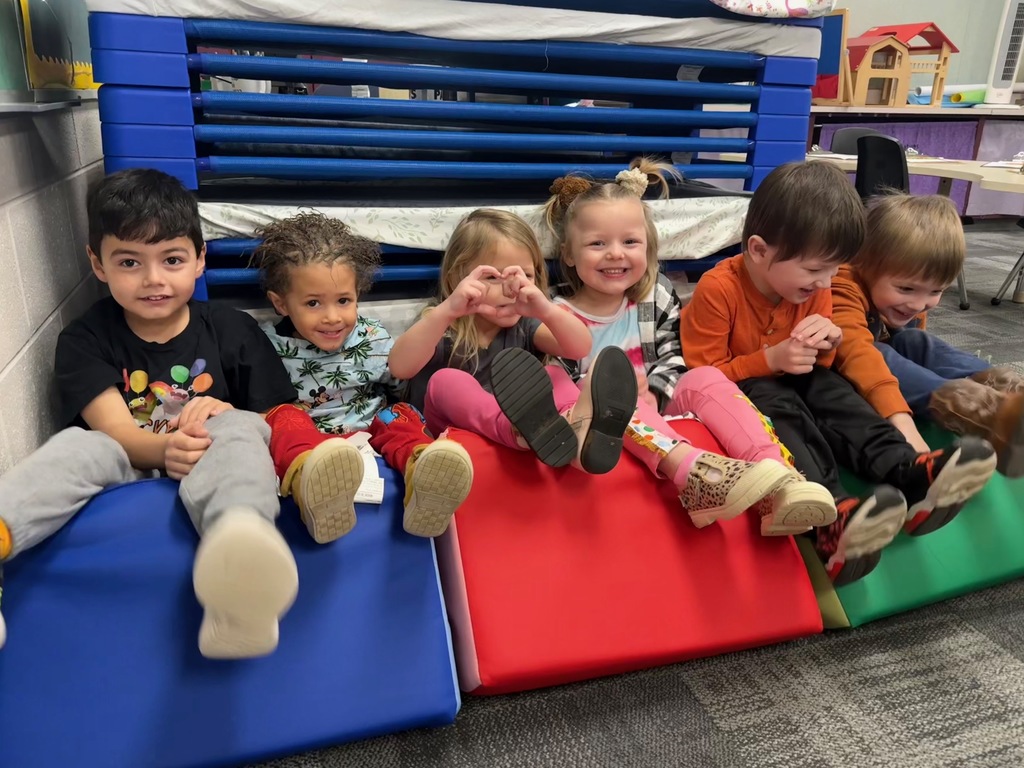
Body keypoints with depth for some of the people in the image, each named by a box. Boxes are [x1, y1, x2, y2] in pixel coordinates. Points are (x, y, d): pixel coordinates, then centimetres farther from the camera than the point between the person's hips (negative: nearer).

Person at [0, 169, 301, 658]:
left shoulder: (233, 332, 6)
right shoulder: (85, 340, 6)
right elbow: (113, 429, -8)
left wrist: (228, 417, -19)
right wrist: (166, 449, -31)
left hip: (208, 469, -1)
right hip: (128, 467, 2)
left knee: (237, 431, -30)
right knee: (76, 446, -25)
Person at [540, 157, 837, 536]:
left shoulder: (657, 296, 5)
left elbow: (674, 357, 2)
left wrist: (652, 394, -17)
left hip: (655, 404, 3)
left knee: (708, 379, -21)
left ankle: (775, 479, -40)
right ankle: (697, 472, -60)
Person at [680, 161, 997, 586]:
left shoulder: (812, 288, -2)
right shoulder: (717, 290, -23)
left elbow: (817, 370, 7)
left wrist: (828, 341, -17)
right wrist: (770, 360, -28)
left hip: (791, 382, 7)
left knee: (831, 391, -21)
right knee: (778, 407, -34)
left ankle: (906, 472, -38)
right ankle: (831, 513, -56)